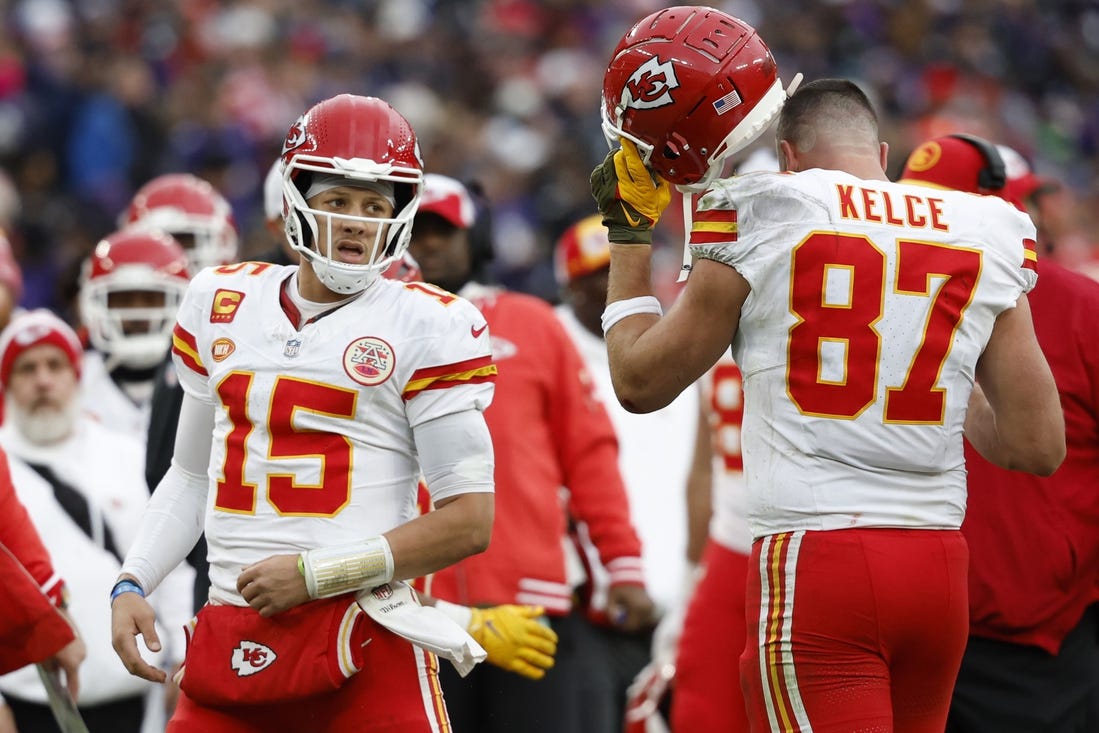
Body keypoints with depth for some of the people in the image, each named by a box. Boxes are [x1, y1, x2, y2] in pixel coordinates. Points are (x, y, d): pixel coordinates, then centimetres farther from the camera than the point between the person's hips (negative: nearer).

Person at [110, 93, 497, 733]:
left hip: (363, 645, -4)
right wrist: (133, 585, 8)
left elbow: (469, 521, -7)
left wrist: (315, 574, -11)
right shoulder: (223, 303, 13)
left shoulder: (427, 327, -3)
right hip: (230, 635, 4)